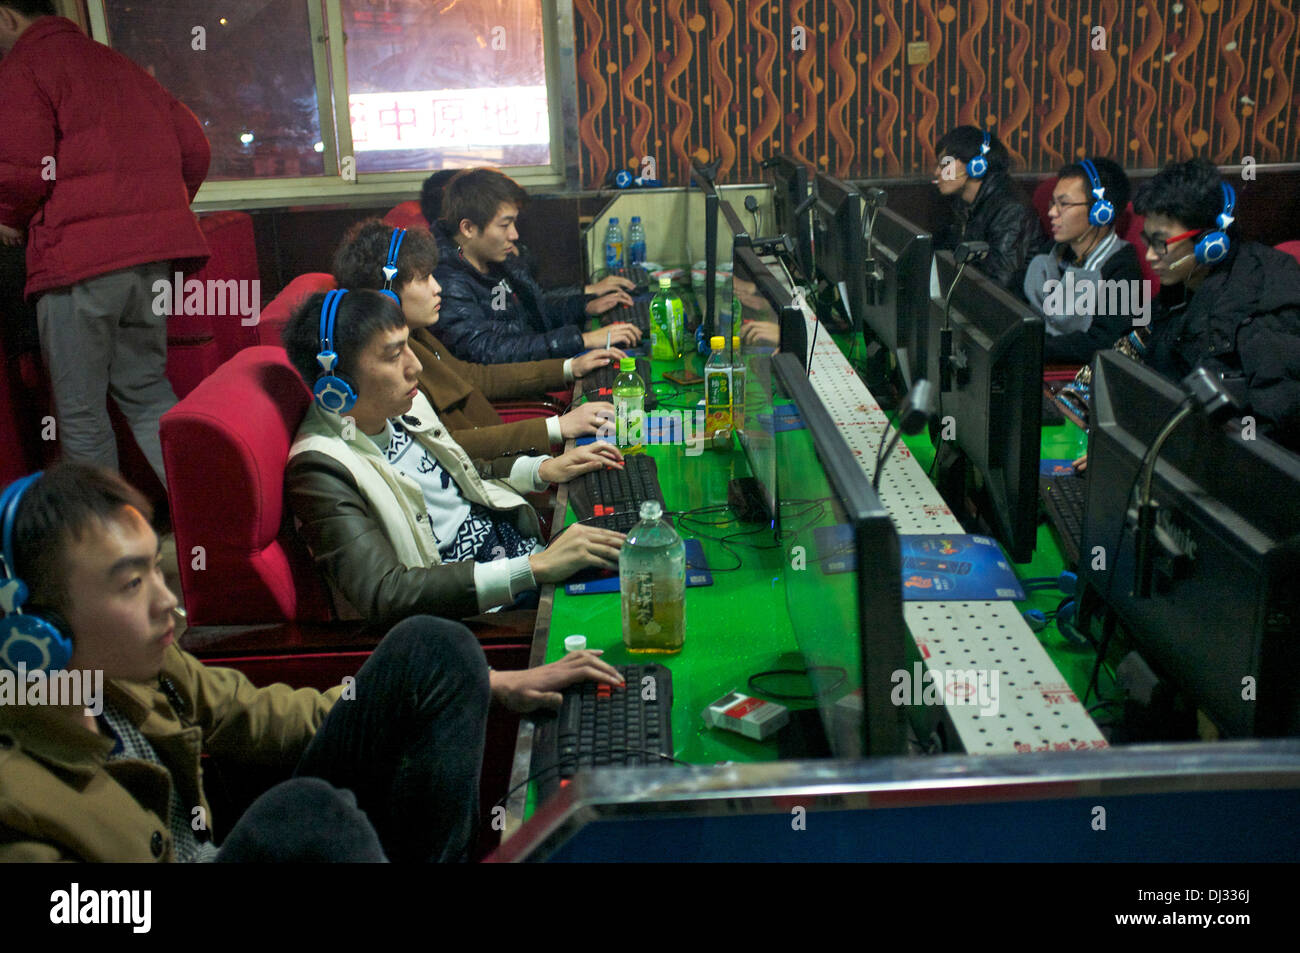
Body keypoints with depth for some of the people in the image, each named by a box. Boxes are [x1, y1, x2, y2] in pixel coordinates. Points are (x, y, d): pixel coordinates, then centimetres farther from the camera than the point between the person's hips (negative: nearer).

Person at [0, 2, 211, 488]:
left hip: (77, 257, -7)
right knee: (147, 391, 14)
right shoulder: (119, 64, 22)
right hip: (152, 253, 7)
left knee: (80, 412, 3)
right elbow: (193, 146, 17)